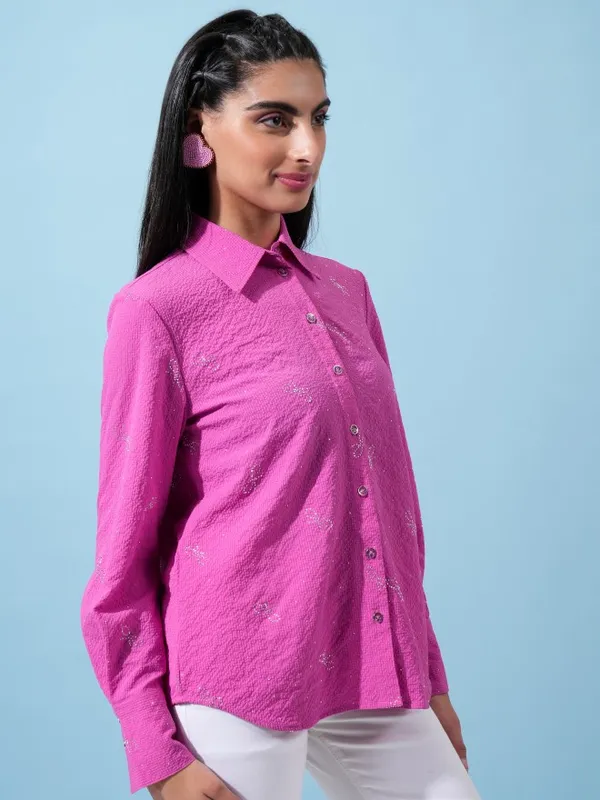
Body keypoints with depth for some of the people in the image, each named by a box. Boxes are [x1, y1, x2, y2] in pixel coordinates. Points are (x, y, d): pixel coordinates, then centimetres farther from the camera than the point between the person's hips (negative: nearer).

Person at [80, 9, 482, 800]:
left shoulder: (347, 291, 8)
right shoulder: (159, 307, -9)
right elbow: (124, 549, -7)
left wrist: (429, 675, 15)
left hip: (374, 685, 6)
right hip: (241, 687, -5)